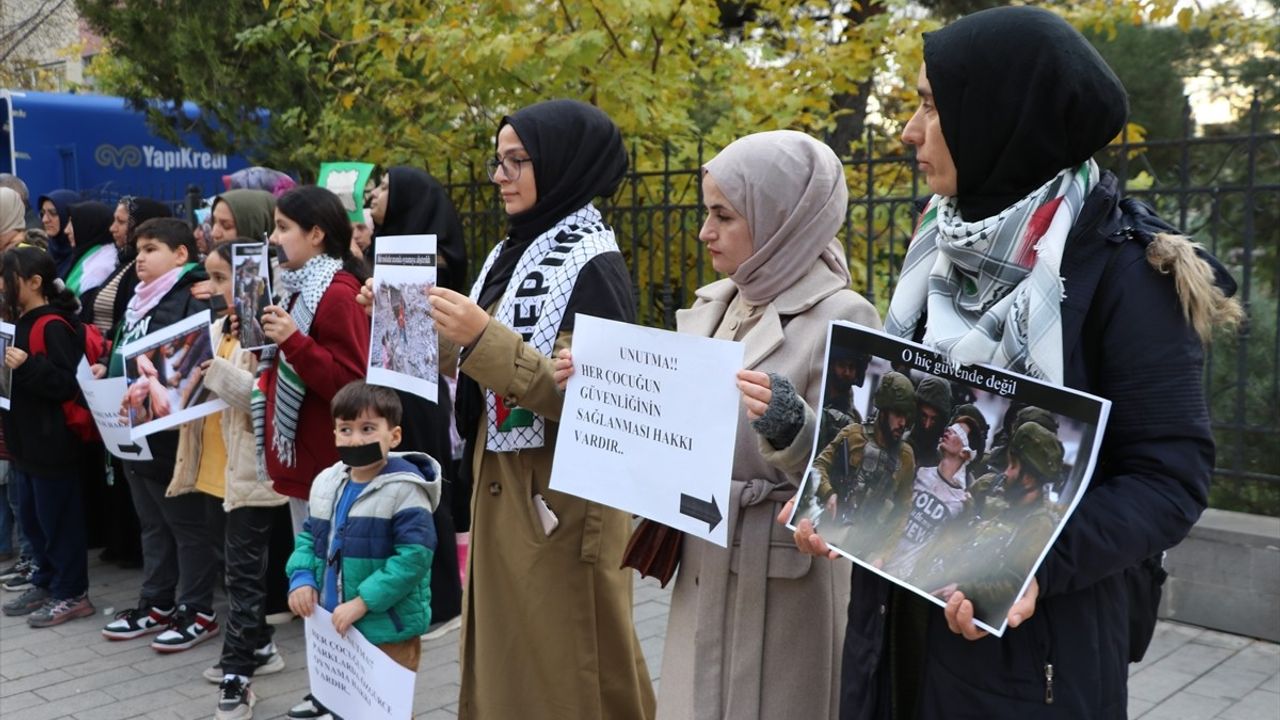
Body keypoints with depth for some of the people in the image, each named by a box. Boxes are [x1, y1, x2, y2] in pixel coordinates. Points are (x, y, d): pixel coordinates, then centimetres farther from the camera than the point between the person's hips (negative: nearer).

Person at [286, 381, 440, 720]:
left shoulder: (403, 489, -18)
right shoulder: (326, 483, 5)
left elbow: (414, 556, -23)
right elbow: (309, 537, 16)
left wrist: (362, 602, -24)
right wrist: (302, 578, -3)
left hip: (387, 631, -7)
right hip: (335, 625, 7)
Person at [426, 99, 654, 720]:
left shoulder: (592, 265, -15)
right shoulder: (514, 253, 11)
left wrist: (485, 339, -28)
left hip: (561, 500, -8)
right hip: (501, 488, 9)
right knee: (505, 659, 17)